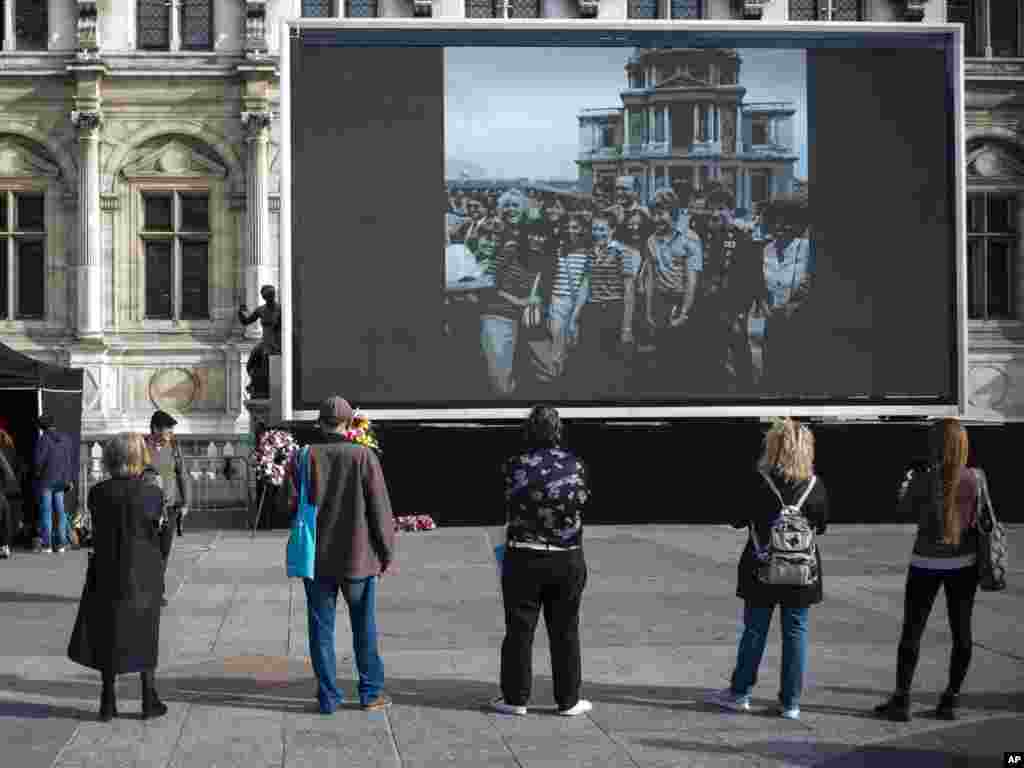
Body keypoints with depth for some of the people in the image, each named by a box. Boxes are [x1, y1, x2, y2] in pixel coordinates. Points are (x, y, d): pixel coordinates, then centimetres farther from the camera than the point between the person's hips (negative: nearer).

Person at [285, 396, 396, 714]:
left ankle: (328, 696, 11)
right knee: (364, 627, 12)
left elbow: (292, 506, -3)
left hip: (317, 558, 1)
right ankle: (371, 693, 18)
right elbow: (380, 509, -7)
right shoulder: (364, 456, -10)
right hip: (358, 556, -1)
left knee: (322, 629, 9)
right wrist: (386, 552, 2)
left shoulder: (302, 457, -4)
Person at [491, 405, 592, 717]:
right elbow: (583, 505, 3)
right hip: (568, 559, 2)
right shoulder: (576, 466, -4)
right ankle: (568, 700, 15)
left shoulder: (516, 466, -9)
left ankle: (516, 698, 13)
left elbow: (510, 510, -2)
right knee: (565, 631, 10)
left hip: (524, 559, -1)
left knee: (520, 629, 8)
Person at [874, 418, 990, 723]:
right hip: (964, 562, 2)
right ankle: (951, 699, 15)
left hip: (927, 563, -2)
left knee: (912, 630, 7)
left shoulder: (923, 479, -15)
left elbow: (905, 509, 1)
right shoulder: (977, 477, -7)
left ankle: (901, 700, 9)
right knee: (961, 631, 11)